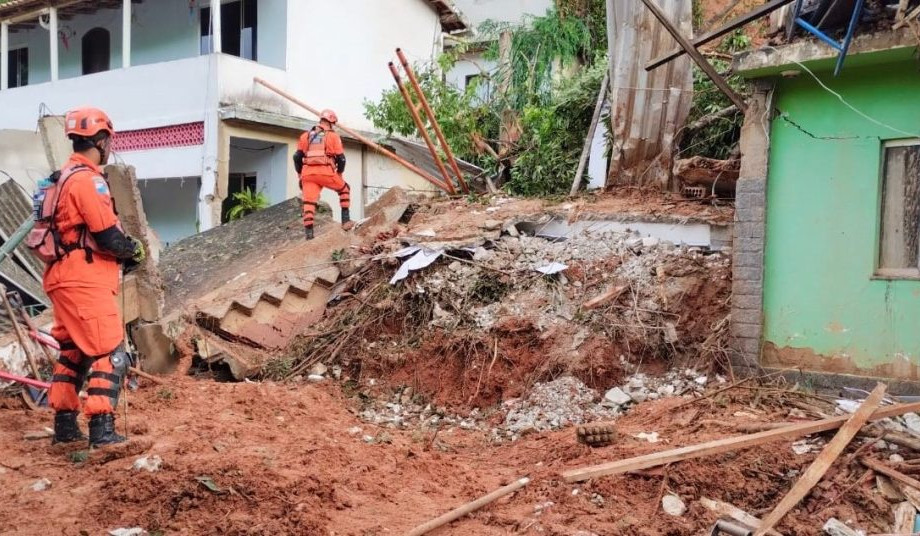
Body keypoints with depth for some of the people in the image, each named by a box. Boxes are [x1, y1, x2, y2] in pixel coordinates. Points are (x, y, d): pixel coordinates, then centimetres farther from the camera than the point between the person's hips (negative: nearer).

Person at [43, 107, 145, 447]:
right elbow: (108, 235, -19)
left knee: (72, 353, 16)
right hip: (85, 280, -10)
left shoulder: (64, 177, 17)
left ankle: (65, 426, 23)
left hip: (65, 278, 10)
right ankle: (102, 430, -8)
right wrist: (133, 250, 0)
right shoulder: (88, 179, -15)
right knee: (110, 354, -7)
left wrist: (124, 246, 10)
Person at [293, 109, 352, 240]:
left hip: (308, 173, 2)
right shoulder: (333, 136, 9)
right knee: (344, 189, 21)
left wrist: (300, 175, 21)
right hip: (326, 172, -2)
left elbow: (297, 157, 13)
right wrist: (339, 173, 19)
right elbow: (341, 158, 4)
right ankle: (345, 220, 14)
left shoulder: (306, 135, 19)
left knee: (309, 202, 2)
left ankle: (308, 232, -7)